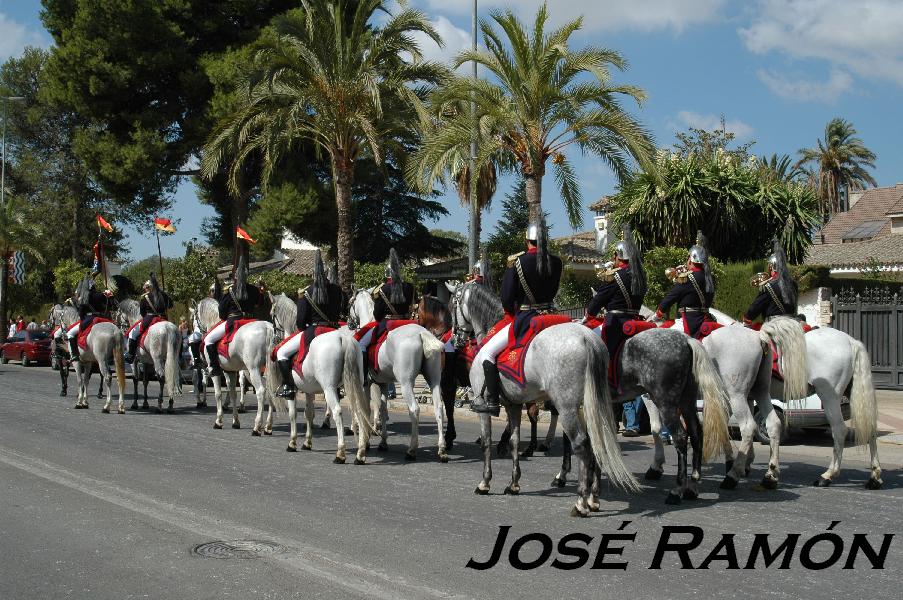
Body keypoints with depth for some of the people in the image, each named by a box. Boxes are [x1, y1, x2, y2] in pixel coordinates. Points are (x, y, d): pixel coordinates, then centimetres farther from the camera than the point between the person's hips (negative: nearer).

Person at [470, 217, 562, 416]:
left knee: (487, 352, 2)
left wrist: (512, 312, 12)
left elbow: (506, 297, -8)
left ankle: (491, 400, -4)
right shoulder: (556, 262, 1)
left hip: (523, 319, -5)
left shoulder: (518, 262, -12)